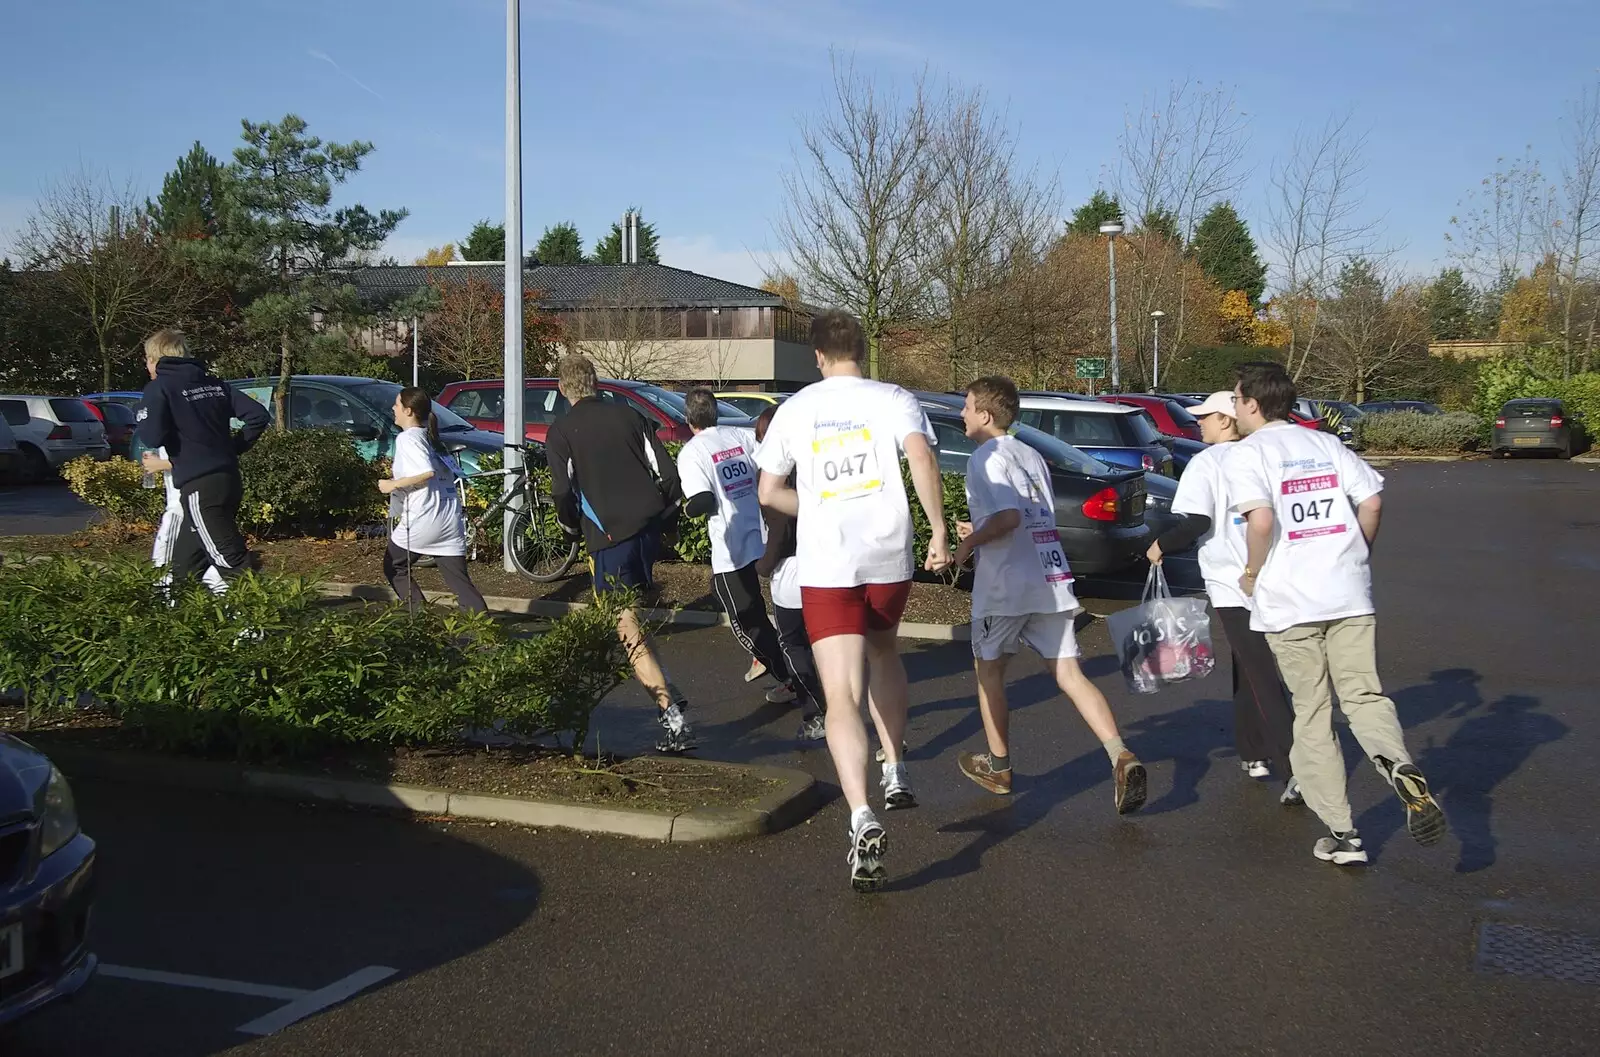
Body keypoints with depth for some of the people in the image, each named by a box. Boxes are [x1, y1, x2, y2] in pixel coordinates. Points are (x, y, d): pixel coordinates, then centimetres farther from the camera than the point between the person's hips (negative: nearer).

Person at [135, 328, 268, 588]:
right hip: (229, 479, 8)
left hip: (200, 486, -8)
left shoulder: (159, 388, -4)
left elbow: (152, 437, -16)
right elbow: (258, 415, 8)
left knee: (233, 561, -11)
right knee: (185, 560, 18)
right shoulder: (213, 382, 15)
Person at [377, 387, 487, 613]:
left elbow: (427, 472, -22)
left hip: (422, 520, -7)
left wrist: (393, 484, -13)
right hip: (451, 523, 7)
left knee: (393, 568, 15)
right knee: (460, 582, 4)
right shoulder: (431, 437, 18)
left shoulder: (407, 437, -7)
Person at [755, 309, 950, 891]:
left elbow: (770, 492, 13)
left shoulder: (796, 408, 10)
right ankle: (894, 773, 28)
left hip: (825, 565, -1)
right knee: (883, 652, 30)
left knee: (842, 698, -5)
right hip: (889, 557, 1)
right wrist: (939, 532, -10)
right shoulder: (894, 400, 5)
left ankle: (863, 820, -22)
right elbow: (921, 456, -14)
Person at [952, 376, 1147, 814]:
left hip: (1005, 584, -7)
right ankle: (1120, 757, -14)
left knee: (989, 669, 13)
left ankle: (998, 766, 23)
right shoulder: (1031, 456, 17)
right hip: (1051, 579, 7)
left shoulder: (986, 457, -9)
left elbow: (1008, 517, -22)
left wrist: (968, 544, -8)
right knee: (1068, 674, 3)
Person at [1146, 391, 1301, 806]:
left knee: (1263, 680, -6)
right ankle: (1254, 754, 30)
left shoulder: (1206, 463, -8)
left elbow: (1197, 521, -18)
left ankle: (1296, 769, -13)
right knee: (1248, 671, 22)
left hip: (1232, 585, -6)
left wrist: (1161, 546, -4)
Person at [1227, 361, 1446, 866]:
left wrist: (1253, 572, -5)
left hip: (1287, 601, -4)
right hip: (1350, 595, 4)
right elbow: (1371, 500, 4)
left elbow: (1261, 518, -20)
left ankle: (1341, 833, 8)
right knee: (1364, 696, 9)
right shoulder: (1326, 444, 12)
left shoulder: (1247, 453, -5)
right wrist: (1355, 557, 16)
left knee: (1312, 717, 6)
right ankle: (1402, 770, -22)